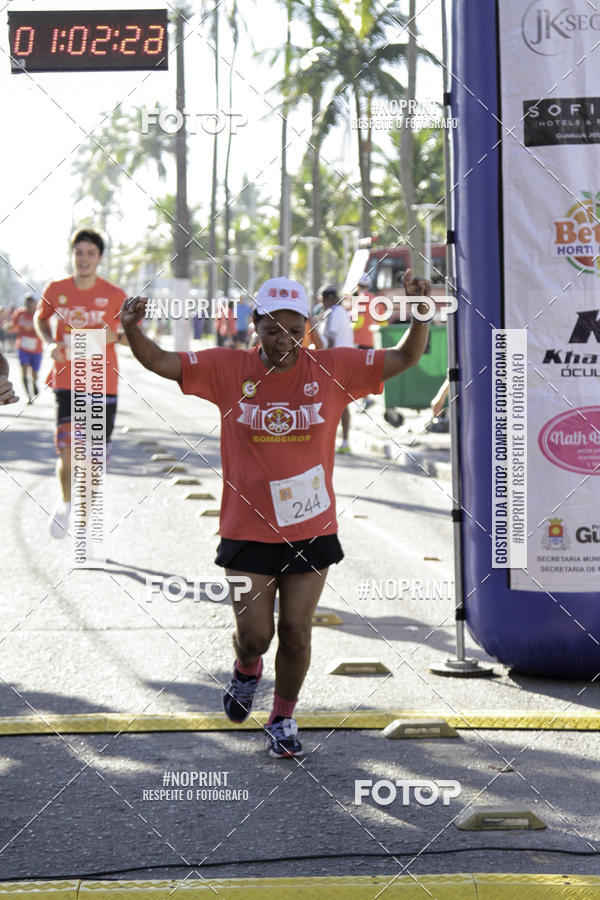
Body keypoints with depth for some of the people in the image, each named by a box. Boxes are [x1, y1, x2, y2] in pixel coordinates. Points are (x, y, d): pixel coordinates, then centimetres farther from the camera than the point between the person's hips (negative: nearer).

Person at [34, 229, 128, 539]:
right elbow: (40, 318, 18)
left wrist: (115, 336, -16)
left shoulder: (114, 295, -5)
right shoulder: (56, 290, 0)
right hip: (66, 382, 0)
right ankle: (65, 503, 17)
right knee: (67, 451, -12)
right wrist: (50, 343, -1)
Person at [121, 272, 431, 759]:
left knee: (296, 631, 5)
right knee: (254, 633, 0)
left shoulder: (333, 369, -3)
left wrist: (421, 318, -18)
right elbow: (160, 362, -4)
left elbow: (405, 358, -1)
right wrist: (133, 330, -23)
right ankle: (246, 671, 37)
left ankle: (284, 718, 28)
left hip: (312, 529, 1)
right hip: (248, 530, -1)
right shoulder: (227, 369, -5)